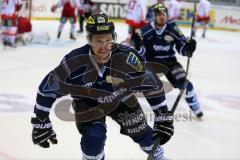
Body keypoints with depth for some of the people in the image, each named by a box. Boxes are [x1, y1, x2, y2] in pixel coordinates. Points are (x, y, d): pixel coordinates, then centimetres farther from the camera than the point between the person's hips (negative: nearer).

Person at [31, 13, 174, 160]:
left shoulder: (127, 57, -32)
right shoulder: (75, 61, -33)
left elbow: (153, 85, -20)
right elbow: (47, 89, -22)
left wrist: (164, 119, -18)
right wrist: (40, 124, -19)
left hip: (121, 98, 2)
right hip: (87, 102, -1)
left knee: (141, 132, 7)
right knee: (93, 137, -22)